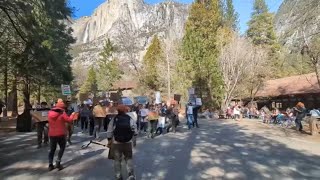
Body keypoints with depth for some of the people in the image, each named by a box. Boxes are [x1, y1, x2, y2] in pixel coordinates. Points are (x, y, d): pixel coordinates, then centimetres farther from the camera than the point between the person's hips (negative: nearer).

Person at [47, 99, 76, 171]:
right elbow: (69, 120, -11)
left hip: (52, 134, 5)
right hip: (61, 134, -5)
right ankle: (58, 162, 2)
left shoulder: (50, 113, 4)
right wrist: (72, 115, 5)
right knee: (62, 147, 12)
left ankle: (50, 164, 10)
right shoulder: (62, 113, -13)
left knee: (52, 149, 13)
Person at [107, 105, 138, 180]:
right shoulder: (130, 119, -6)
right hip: (128, 142, 1)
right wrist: (134, 141, 9)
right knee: (128, 159, 14)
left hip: (116, 143, 0)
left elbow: (109, 132, -6)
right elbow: (135, 131, -4)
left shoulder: (114, 120, -8)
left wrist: (109, 141, 7)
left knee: (117, 160, 14)